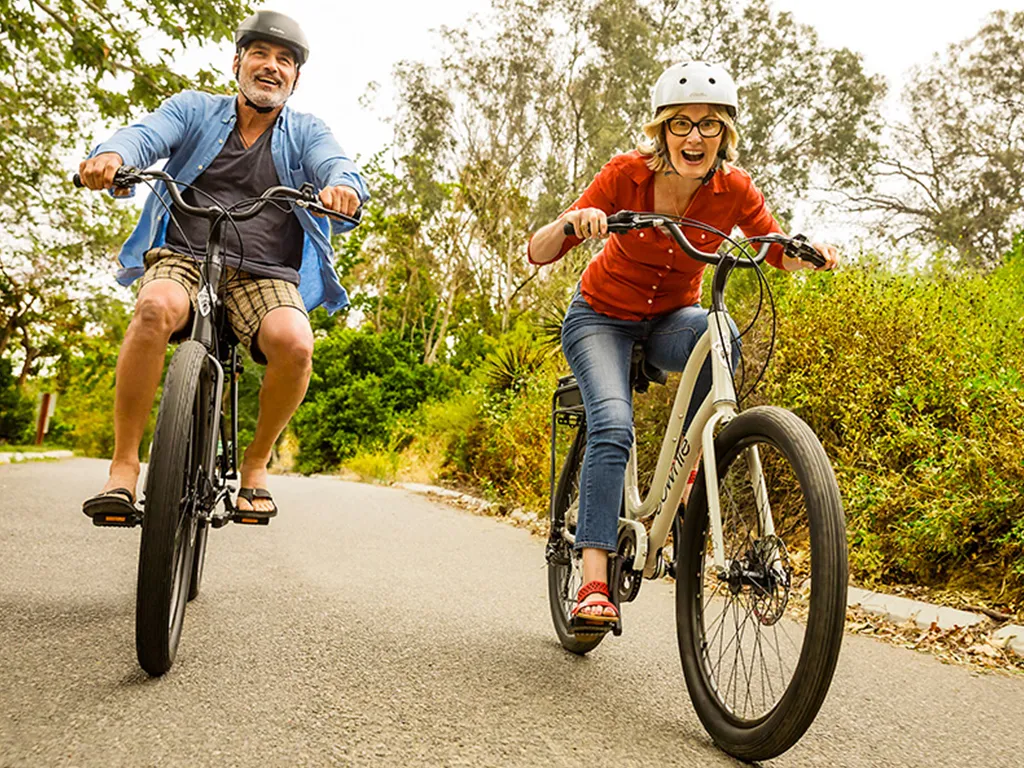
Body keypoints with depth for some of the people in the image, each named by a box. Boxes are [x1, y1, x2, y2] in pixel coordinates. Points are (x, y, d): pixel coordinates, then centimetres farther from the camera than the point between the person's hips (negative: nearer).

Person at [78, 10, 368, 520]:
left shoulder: (306, 132, 15)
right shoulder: (194, 109, 15)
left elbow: (336, 164, -6)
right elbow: (146, 135, -4)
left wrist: (341, 186, -32)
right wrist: (113, 155, -29)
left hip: (265, 274, 0)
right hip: (183, 258, 0)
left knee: (295, 344, -30)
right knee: (157, 308, -34)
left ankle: (255, 464, -5)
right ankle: (124, 465, -21)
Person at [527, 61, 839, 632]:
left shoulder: (733, 187, -15)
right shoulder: (628, 174, -21)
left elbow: (779, 254, -1)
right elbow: (538, 254, -23)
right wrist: (571, 221, -46)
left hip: (671, 319, 2)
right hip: (602, 317, -2)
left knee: (720, 337, -34)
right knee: (613, 427, -27)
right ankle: (594, 583, -26)